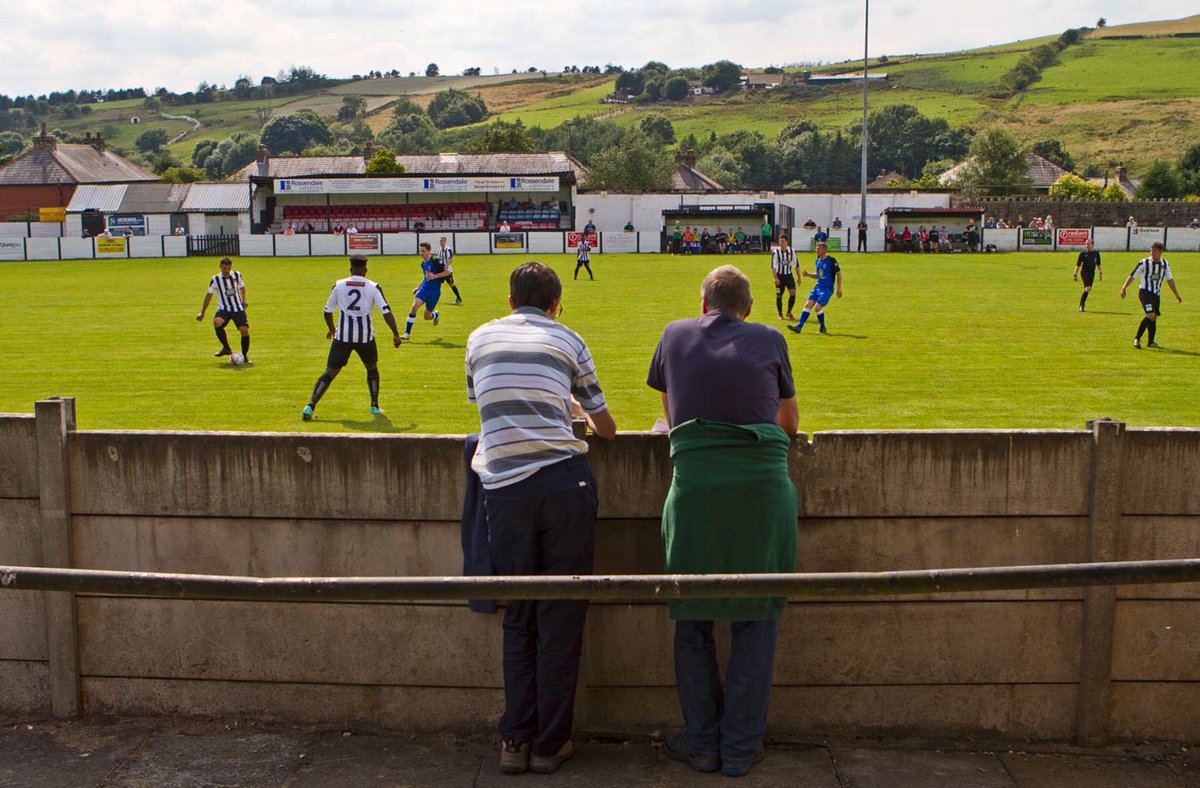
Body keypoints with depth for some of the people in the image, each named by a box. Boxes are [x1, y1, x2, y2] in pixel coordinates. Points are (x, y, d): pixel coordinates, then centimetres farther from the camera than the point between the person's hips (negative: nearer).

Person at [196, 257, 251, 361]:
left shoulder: (237, 275, 3)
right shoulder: (215, 279, -3)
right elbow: (209, 295, 6)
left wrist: (244, 300, 5)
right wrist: (202, 313, 7)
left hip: (238, 308, 1)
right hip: (224, 309, -1)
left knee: (244, 330, -15)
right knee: (217, 322, -32)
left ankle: (244, 356, 6)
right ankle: (226, 348, -13)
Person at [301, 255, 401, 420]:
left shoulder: (339, 285, 5)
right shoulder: (373, 287, 0)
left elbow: (328, 311, 14)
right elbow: (386, 312, -7)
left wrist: (331, 329, 32)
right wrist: (396, 334, 0)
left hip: (343, 335, 1)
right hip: (365, 335, 0)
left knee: (330, 372, 2)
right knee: (372, 368, 24)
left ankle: (310, 406, -12)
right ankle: (375, 406, 25)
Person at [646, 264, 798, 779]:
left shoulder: (676, 335, 16)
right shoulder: (770, 340, 14)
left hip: (695, 481, 0)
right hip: (763, 481, 0)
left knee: (692, 618, 11)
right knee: (757, 616, 8)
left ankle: (701, 742, 19)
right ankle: (741, 747, 13)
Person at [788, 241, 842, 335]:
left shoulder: (831, 260, -11)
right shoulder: (818, 261, 12)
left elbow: (839, 273, -7)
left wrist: (839, 289, -10)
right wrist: (808, 274, 6)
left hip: (827, 288, -7)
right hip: (818, 287, 7)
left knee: (818, 307, -17)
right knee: (808, 305, -5)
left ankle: (823, 328, 4)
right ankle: (799, 326, -7)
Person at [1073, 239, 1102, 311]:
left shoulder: (1096, 253, 7)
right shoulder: (1083, 253, -3)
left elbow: (1098, 264, 18)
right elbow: (1078, 265, 0)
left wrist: (1100, 273, 14)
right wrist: (1075, 275, -3)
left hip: (1092, 273, 4)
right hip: (1084, 272, -4)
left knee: (1086, 290, 7)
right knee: (1088, 288, -19)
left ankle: (1081, 307, 17)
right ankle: (1081, 305, -13)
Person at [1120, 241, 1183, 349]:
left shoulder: (1165, 264, 7)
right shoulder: (1144, 262, -8)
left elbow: (1170, 279, 18)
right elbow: (1132, 275, -5)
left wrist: (1177, 294, 20)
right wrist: (1124, 288, -15)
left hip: (1156, 294, 5)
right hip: (1145, 292, -5)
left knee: (1154, 317, 7)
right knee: (1151, 315, -20)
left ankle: (1151, 342, 20)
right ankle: (1137, 339, -12)